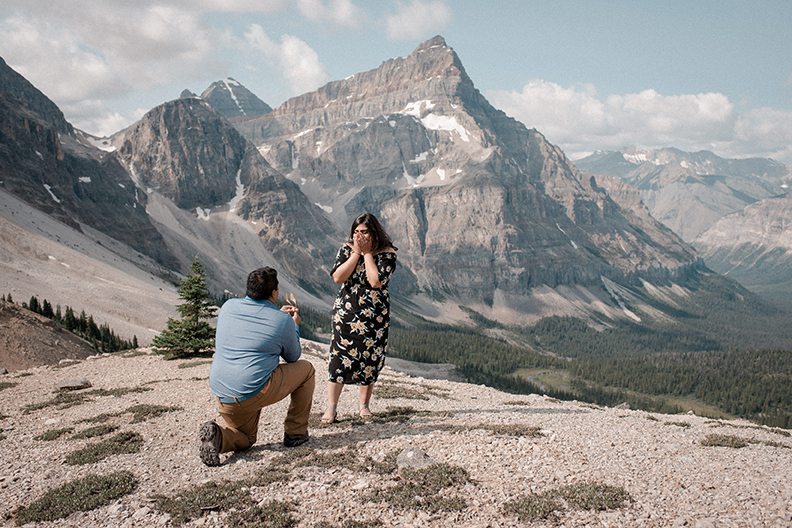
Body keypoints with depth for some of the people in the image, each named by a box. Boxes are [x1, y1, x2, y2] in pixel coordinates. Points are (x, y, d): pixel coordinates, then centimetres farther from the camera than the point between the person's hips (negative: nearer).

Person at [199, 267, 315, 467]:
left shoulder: (228, 307, 6)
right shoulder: (283, 321, -6)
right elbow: (293, 357, 11)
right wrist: (294, 326, 26)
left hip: (222, 397, 5)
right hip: (256, 392, -5)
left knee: (245, 438, 29)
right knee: (305, 369, 17)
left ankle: (218, 436, -6)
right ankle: (295, 433, 20)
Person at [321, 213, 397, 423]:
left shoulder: (387, 253, -7)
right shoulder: (347, 249, 1)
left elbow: (376, 282, -21)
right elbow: (338, 277, -12)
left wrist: (367, 253, -16)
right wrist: (357, 252, -13)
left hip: (375, 315, -1)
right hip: (346, 311, 1)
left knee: (370, 358, 5)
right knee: (339, 356, -5)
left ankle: (364, 405, 22)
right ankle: (331, 408, 0)